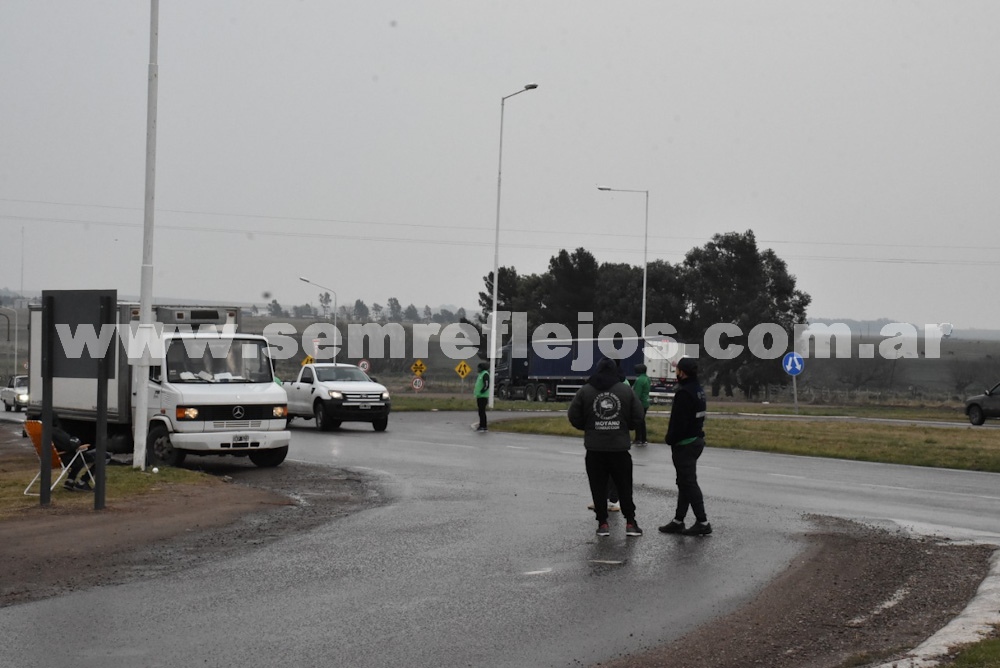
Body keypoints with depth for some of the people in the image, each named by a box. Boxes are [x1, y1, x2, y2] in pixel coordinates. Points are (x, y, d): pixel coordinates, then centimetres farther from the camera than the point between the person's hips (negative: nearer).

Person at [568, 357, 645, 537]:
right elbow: (637, 416, 0)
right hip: (620, 447, 1)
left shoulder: (585, 391, -3)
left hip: (595, 448, -1)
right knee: (624, 486, 10)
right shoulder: (626, 390, 0)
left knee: (598, 487, 7)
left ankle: (602, 523, 6)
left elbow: (573, 416, -2)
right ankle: (630, 522, 10)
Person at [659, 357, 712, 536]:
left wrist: (671, 439, -12)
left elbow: (678, 422, -24)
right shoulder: (698, 390, 10)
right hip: (697, 439, 10)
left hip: (684, 444, -10)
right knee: (685, 482, 15)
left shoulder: (684, 393, -21)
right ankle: (678, 521, 21)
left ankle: (702, 522, -4)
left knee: (688, 483, -5)